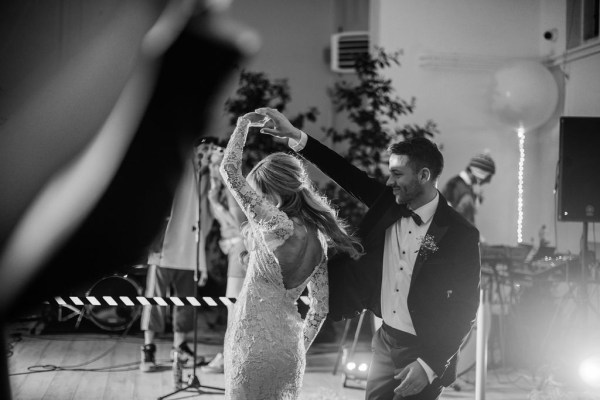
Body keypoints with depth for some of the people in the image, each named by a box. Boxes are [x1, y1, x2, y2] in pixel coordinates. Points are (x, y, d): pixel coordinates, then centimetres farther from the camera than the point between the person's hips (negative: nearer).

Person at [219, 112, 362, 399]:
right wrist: (299, 349, 20)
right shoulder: (318, 238, 6)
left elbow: (229, 170, -13)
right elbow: (320, 308, 11)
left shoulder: (278, 225, -16)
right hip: (287, 341, 8)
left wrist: (244, 123, -1)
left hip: (255, 338, -7)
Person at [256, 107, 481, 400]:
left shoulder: (460, 235, -17)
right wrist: (296, 137, -8)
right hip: (385, 341, 6)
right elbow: (349, 176, 1)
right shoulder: (389, 203, -2)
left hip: (423, 353, -6)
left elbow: (465, 311, -15)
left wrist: (429, 366, -21)